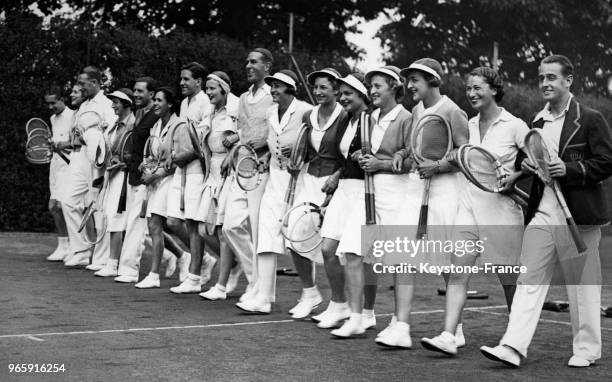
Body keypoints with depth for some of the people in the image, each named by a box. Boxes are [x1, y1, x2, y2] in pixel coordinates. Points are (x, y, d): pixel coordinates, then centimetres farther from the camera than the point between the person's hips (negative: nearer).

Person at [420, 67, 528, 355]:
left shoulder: (514, 126, -5)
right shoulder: (468, 125, 11)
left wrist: (514, 176, -15)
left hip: (501, 209, -4)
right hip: (468, 204, 4)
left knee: (508, 277, 6)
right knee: (457, 271, -8)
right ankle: (448, 336, -12)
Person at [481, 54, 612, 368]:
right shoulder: (537, 122, 16)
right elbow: (523, 157, 28)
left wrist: (569, 169, -18)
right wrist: (524, 163, 5)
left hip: (577, 216, -5)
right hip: (541, 215, 5)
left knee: (582, 284, 5)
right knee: (529, 280, -3)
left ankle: (586, 349, 18)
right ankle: (513, 348, -7)